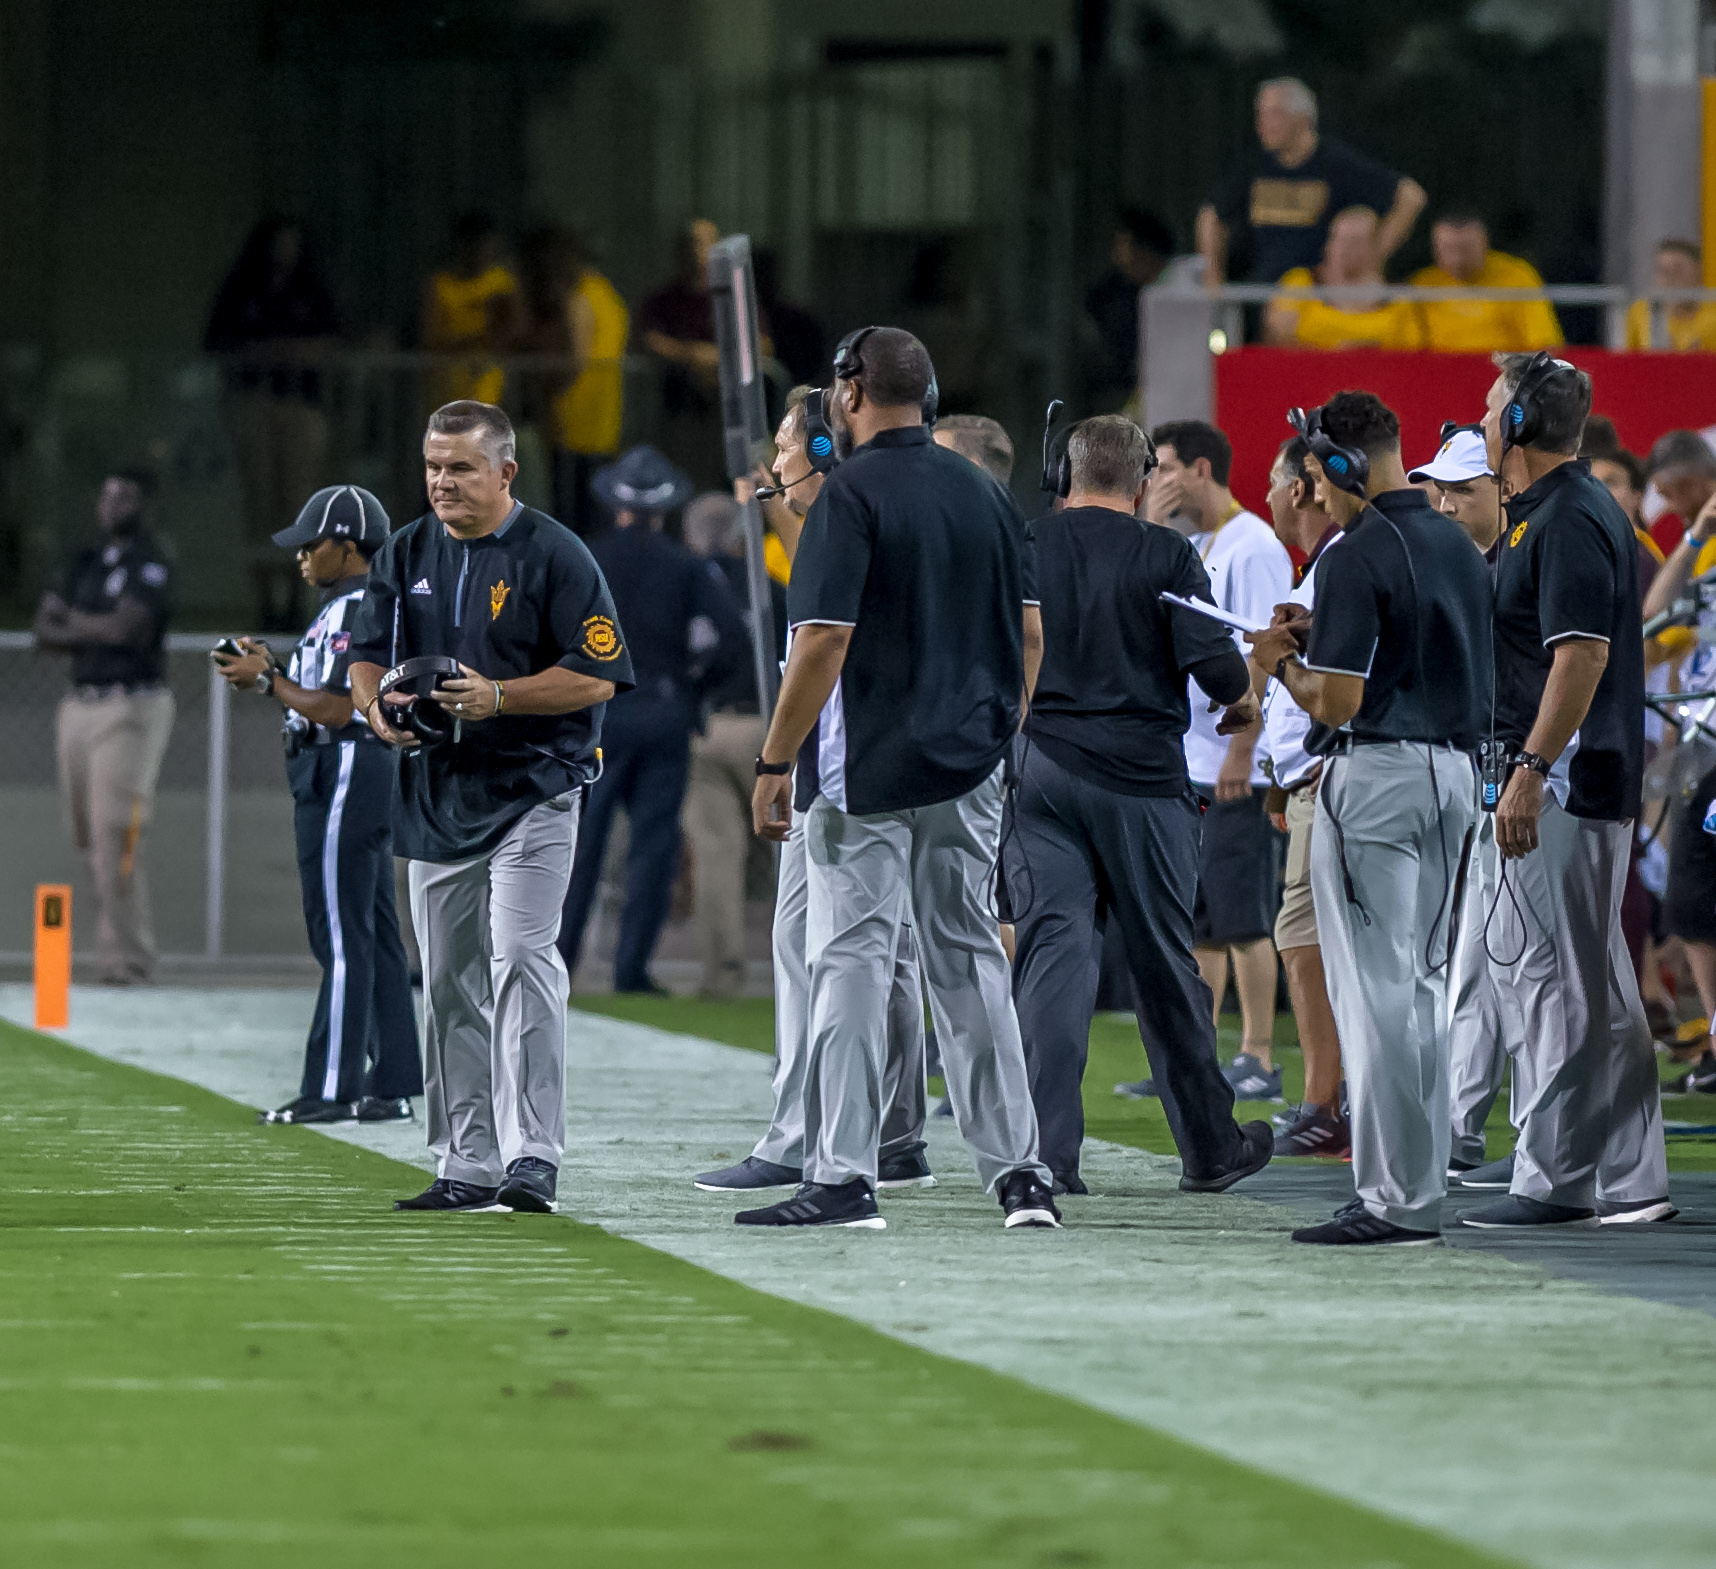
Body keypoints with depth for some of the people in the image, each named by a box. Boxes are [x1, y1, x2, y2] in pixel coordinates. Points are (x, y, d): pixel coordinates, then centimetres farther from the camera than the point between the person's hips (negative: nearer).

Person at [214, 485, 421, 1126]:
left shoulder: (355, 612, -15)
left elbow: (337, 709, -21)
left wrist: (268, 681, -11)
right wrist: (272, 673, 9)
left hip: (346, 776, -11)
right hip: (373, 774, 11)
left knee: (342, 935, -9)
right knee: (375, 934, 11)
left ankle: (332, 1088, -9)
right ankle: (391, 1085, 13)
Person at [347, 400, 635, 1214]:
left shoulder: (555, 556, -5)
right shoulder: (404, 556, 12)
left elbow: (596, 676, -9)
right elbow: (365, 658, 16)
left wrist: (498, 697, -21)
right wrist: (379, 705, -7)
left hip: (532, 789, -6)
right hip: (434, 800, 6)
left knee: (519, 960, -18)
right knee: (449, 985, 7)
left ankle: (531, 1156, -20)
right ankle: (467, 1167, 13)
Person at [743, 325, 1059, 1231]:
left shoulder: (853, 495, -11)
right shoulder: (986, 494, 10)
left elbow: (823, 644, -17)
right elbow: (1029, 631, 13)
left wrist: (773, 765, -12)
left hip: (867, 771, -6)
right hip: (970, 770, 6)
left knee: (851, 961, -4)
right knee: (969, 960, 11)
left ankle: (843, 1178, -6)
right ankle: (1017, 1171, 9)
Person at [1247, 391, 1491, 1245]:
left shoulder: (1358, 557, -16)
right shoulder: (1460, 548, 11)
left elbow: (1336, 701, -19)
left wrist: (1282, 662, 0)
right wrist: (1321, 639, 18)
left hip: (1375, 778, -8)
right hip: (1454, 769, 8)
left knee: (1375, 991, -5)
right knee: (1423, 984, 13)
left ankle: (1393, 1199, -7)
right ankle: (1424, 1188, 15)